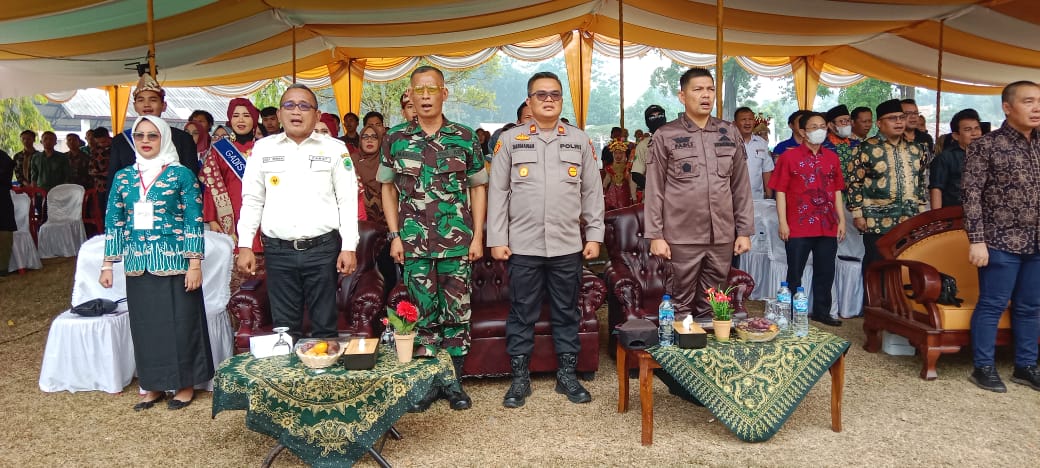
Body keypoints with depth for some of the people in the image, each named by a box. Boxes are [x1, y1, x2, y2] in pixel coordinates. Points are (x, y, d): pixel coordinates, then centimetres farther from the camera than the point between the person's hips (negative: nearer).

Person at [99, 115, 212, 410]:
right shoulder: (123, 177, 9)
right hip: (138, 265, 4)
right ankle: (153, 385, 24)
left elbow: (194, 221, -6)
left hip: (174, 263, -4)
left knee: (181, 323, 4)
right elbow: (114, 223, 11)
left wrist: (195, 264, -11)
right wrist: (107, 265, 7)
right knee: (145, 325, 10)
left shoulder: (181, 174, -3)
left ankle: (186, 384, 18)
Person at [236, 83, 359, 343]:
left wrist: (349, 247, -5)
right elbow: (252, 200, 11)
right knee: (284, 327, 7)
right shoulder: (263, 148, 9)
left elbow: (348, 201, 1)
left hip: (322, 248, -1)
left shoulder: (334, 148, 4)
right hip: (279, 250, 2)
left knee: (325, 325, 4)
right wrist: (245, 246, 4)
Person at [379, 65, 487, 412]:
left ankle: (454, 381, 19)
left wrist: (477, 236, 0)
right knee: (422, 314, 6)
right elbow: (388, 188, 9)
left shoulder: (465, 138, 3)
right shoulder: (396, 139, 4)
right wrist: (395, 235, 1)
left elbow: (478, 187, 7)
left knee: (457, 313, 6)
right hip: (414, 243, 0)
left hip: (457, 242, 0)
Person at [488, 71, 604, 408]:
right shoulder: (510, 140, 3)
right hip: (523, 245, -1)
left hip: (568, 246, 2)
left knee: (567, 313, 10)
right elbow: (497, 192, 2)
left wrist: (594, 235, 3)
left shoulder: (580, 140, 8)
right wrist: (497, 239, -4)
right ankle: (520, 379, 19)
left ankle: (567, 375, 23)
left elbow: (592, 192, 9)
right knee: (521, 314, 6)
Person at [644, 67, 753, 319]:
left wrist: (744, 231, 8)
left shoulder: (729, 133, 10)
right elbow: (654, 190, -2)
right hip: (682, 238, -3)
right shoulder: (665, 136, 0)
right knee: (681, 306, 5)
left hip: (722, 237, 3)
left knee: (711, 307, 11)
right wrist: (655, 235, -7)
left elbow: (741, 186, 11)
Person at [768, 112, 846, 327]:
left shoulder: (832, 158, 11)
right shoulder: (790, 156, -2)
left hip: (828, 227, 4)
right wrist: (783, 222, -11)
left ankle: (822, 311, 24)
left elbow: (837, 191, 15)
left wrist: (841, 220, 9)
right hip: (798, 227, -4)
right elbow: (780, 191, -5)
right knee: (795, 274, 4)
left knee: (825, 273, 11)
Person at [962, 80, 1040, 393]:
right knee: (992, 306, 1)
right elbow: (971, 193, -10)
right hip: (1001, 241, -5)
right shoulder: (986, 145, -6)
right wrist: (977, 240, -16)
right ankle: (983, 368, 12)